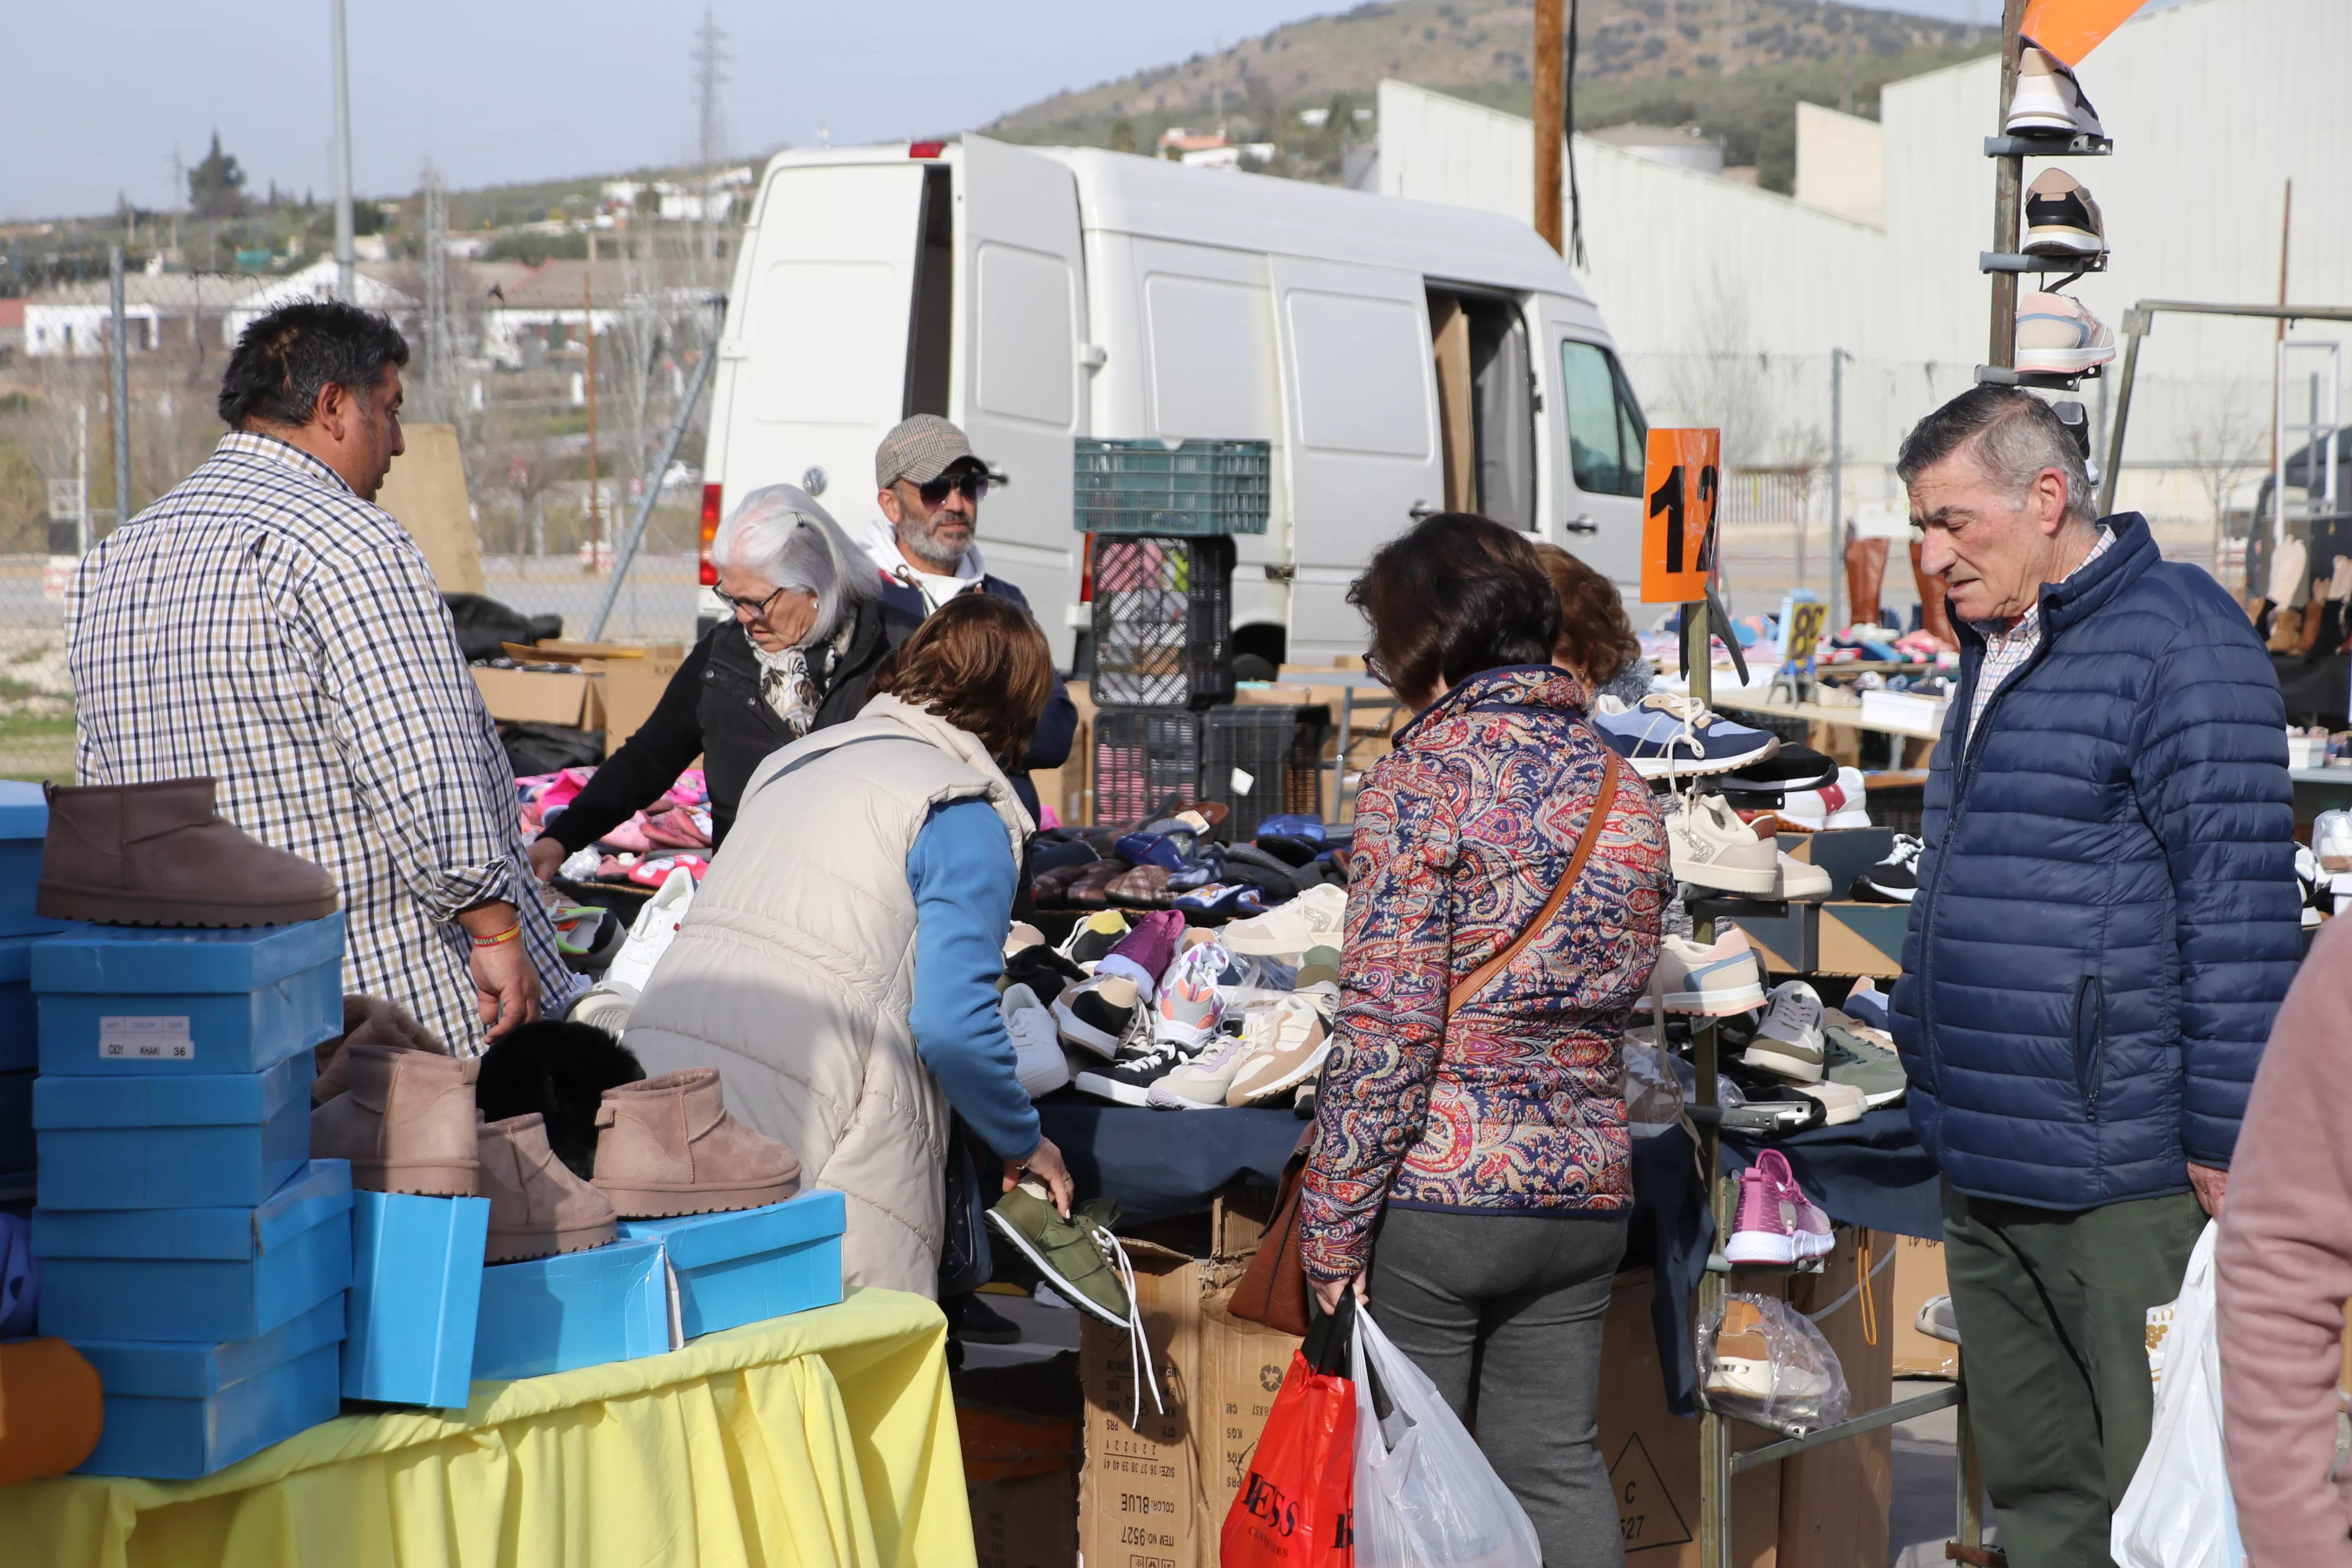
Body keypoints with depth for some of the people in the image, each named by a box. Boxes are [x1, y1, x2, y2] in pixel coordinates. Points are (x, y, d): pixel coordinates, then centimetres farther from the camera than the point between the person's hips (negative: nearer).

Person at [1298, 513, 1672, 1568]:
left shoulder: (1428, 771, -11)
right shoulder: (1619, 784, 10)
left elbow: (1386, 1020, -16)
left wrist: (1332, 1221, -12)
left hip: (1436, 1193, -6)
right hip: (1583, 1193, 6)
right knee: (1555, 1464, 13)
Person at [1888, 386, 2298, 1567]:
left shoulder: (2177, 640, -12)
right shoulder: (1997, 649, 17)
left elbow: (2237, 906, -16)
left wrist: (2224, 1147, -17)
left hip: (2120, 1188, -9)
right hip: (1982, 1173, 9)